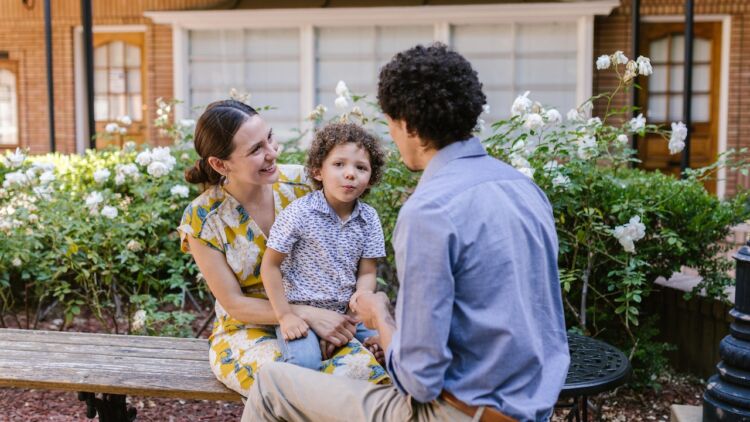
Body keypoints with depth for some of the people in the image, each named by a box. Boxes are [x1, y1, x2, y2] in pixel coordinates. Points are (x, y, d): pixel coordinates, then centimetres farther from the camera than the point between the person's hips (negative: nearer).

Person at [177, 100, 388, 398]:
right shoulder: (203, 219, -12)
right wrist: (309, 314, -23)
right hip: (247, 329, -2)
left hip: (319, 316, 3)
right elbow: (234, 304, -10)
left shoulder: (300, 181, -6)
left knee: (365, 367, -29)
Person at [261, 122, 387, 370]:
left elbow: (367, 272, 4)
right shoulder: (300, 212, -13)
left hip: (347, 313, 5)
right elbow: (270, 265, -8)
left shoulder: (369, 218, 1)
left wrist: (362, 295, -19)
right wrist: (285, 315, -11)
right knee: (304, 360, -30)